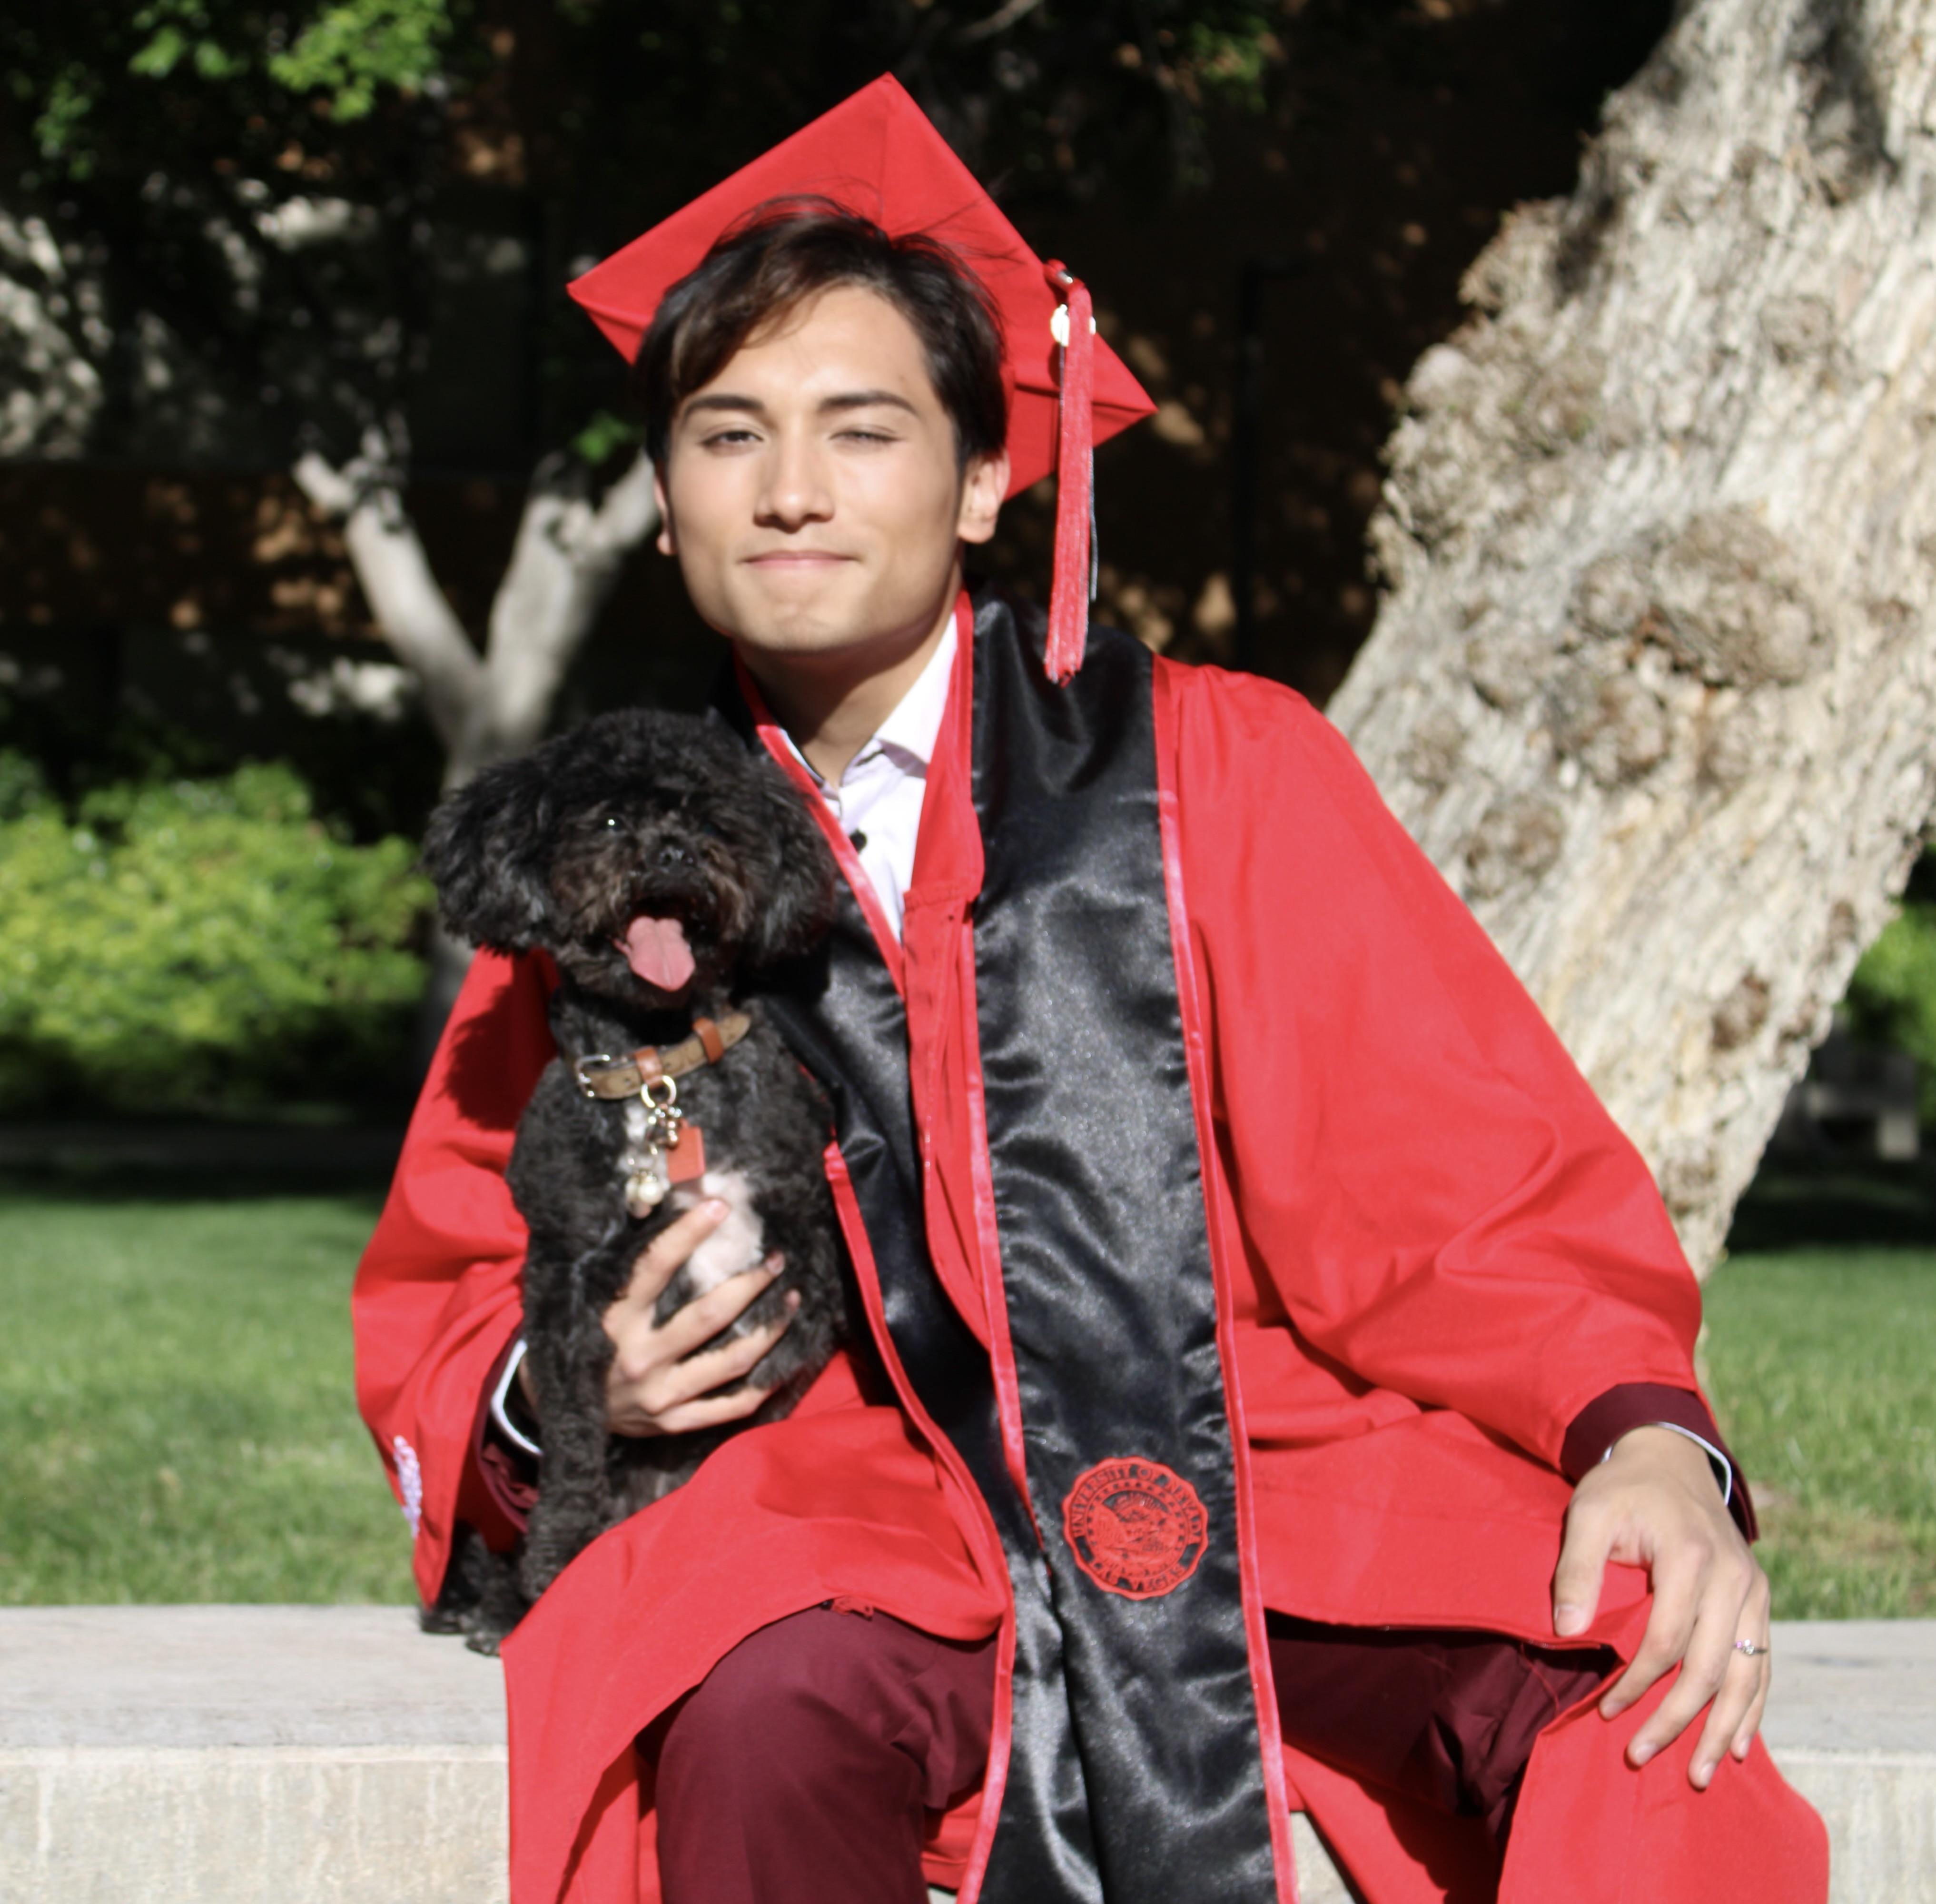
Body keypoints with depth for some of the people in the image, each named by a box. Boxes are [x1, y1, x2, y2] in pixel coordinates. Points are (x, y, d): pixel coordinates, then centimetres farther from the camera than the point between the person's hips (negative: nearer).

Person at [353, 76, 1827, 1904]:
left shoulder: (1214, 770, 2)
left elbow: (1457, 1180, -1)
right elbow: (436, 1306, 18)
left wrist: (1645, 1432, -21)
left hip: (1266, 1471, -1)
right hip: (873, 1522, 2)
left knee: (1638, 1713, -31)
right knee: (769, 1718, -35)